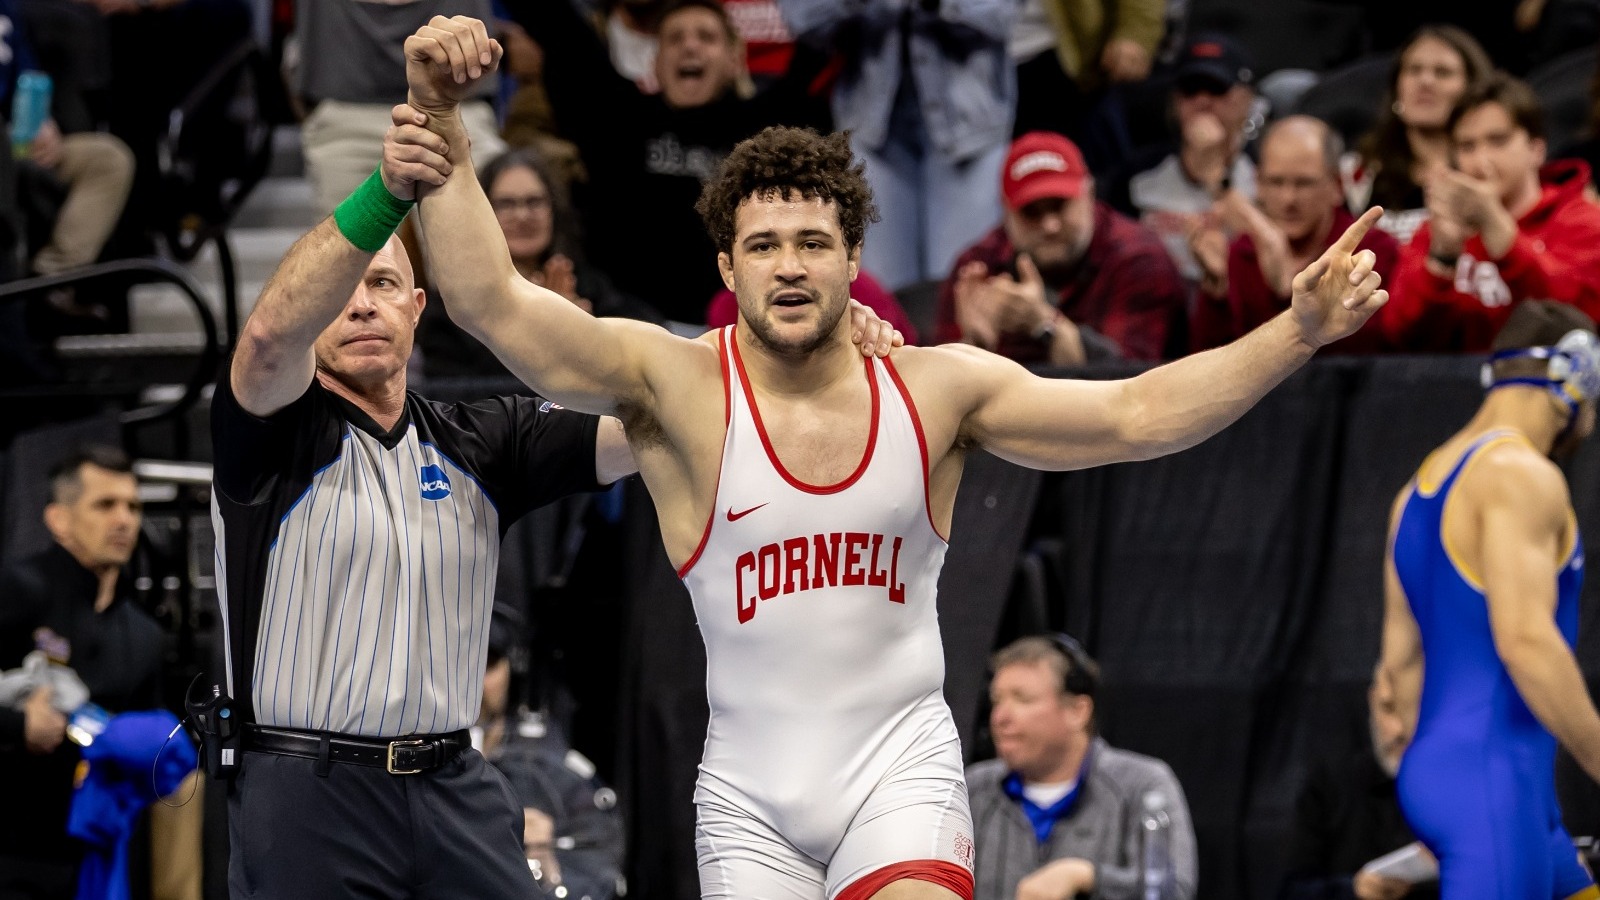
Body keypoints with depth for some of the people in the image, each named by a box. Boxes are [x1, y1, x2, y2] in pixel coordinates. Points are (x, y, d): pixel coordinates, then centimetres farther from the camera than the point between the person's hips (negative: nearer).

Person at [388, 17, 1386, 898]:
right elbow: (497, 305, -20)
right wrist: (441, 127, -33)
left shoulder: (935, 387, -1)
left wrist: (1299, 332, -12)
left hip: (902, 770, 0)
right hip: (752, 791, 0)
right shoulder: (677, 384, -8)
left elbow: (1138, 414, -1)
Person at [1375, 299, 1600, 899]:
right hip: (1495, 780, -10)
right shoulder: (1523, 475, -11)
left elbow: (1401, 660, 21)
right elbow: (1525, 639, -22)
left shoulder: (1422, 485, 18)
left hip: (1433, 768, 10)